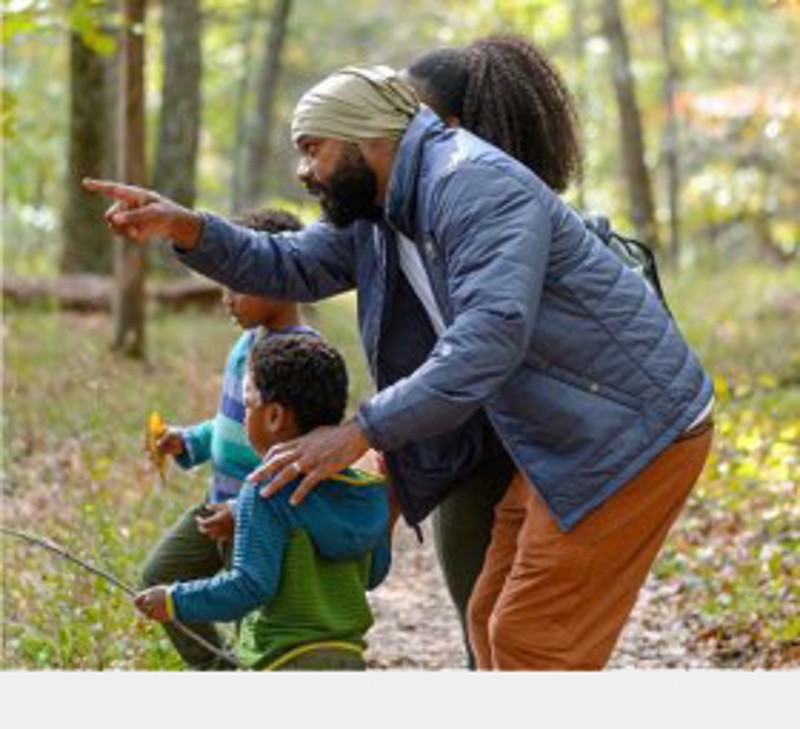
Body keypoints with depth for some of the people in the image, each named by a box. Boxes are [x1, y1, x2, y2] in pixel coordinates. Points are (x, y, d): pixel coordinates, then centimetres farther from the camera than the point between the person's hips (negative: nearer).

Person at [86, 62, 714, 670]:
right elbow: (291, 268, 11)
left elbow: (491, 334, -33)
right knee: (498, 625, 14)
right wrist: (186, 229, -6)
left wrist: (360, 432, -34)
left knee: (533, 641, -8)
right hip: (562, 440, 10)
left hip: (635, 431, -10)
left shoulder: (475, 184, -23)